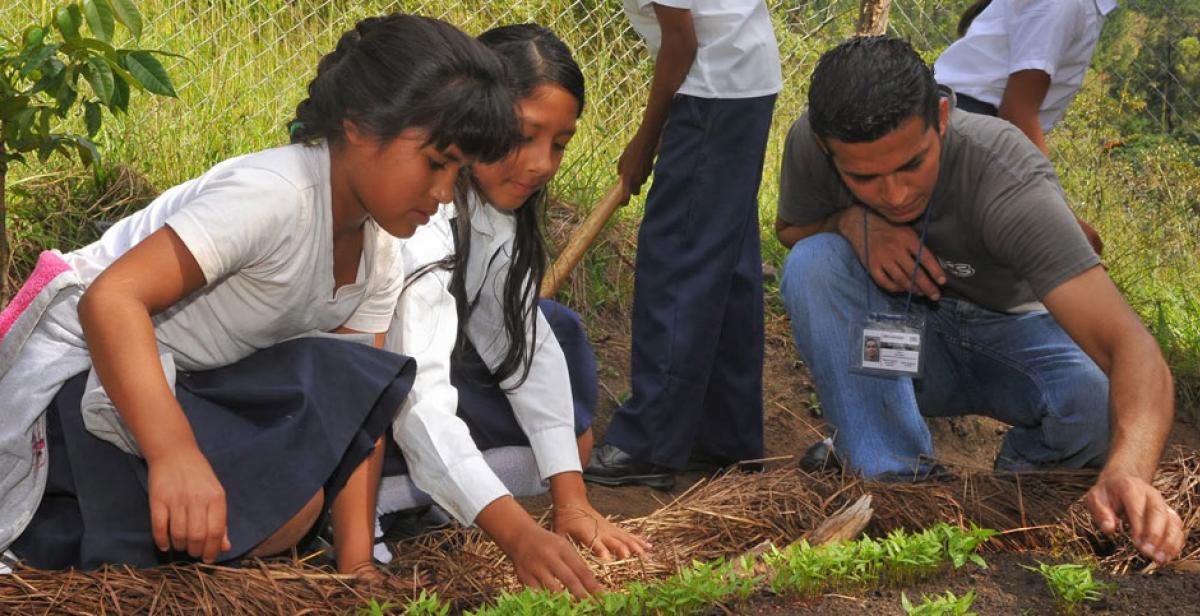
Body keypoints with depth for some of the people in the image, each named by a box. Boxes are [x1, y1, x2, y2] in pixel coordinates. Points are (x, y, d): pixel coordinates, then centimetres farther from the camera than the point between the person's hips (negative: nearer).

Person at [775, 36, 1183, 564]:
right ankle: (893, 477, -19)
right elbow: (790, 230, 1)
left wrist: (1128, 471, -65)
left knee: (1106, 401, -35)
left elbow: (1132, 347, -44)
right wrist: (852, 222, -25)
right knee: (812, 262, -27)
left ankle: (1022, 472, 0)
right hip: (900, 338, 3)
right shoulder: (809, 142, -24)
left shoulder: (1006, 177, -36)